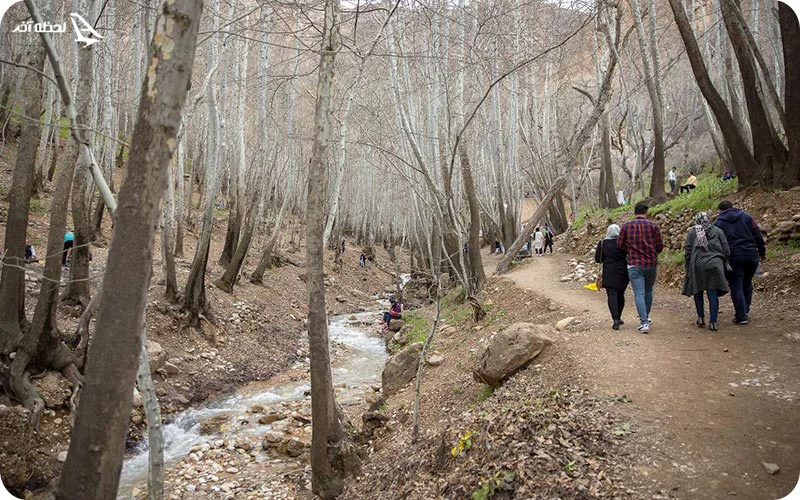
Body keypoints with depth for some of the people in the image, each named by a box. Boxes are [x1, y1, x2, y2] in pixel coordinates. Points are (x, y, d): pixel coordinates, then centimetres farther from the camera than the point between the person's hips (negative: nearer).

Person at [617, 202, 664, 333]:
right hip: (651, 264, 1)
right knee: (648, 291, 20)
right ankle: (646, 317, 33)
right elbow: (660, 246, -2)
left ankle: (644, 323, -9)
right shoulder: (654, 226, -3)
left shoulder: (626, 226, -2)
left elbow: (619, 245, 1)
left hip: (634, 265, -1)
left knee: (639, 294, -2)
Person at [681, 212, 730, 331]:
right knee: (713, 294, 3)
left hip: (698, 265, -1)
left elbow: (687, 250, -2)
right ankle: (713, 322, 3)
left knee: (698, 291, 15)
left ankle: (701, 318, 16)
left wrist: (688, 267, 7)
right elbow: (726, 251, 6)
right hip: (715, 265, 1)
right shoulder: (718, 231, 8)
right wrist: (721, 262, 22)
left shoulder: (692, 231, 3)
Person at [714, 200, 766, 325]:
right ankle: (745, 310, 25)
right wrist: (762, 252, 12)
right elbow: (758, 236, 5)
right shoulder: (746, 216, 9)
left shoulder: (719, 222, 3)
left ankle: (741, 316, 1)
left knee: (736, 286, 3)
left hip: (734, 257, -3)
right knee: (747, 283, 20)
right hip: (752, 255, 3)